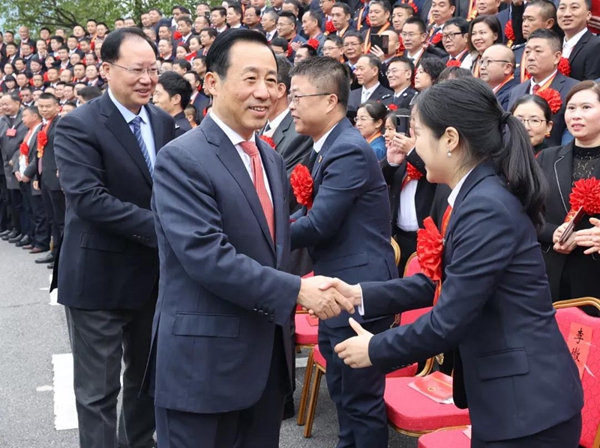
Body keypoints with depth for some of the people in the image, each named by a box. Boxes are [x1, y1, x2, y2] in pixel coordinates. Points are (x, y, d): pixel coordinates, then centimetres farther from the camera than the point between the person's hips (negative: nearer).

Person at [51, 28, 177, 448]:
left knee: (148, 377, 21)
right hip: (99, 276, -6)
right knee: (99, 390, 5)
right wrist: (159, 228, -27)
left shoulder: (164, 123, 6)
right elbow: (87, 198, -24)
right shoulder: (78, 126, -14)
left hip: (155, 273, 6)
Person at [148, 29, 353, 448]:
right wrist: (297, 290, -21)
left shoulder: (272, 159, 12)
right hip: (204, 358, -7)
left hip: (267, 355, 7)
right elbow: (207, 256, -23)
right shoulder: (181, 159, -14)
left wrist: (284, 319, 9)